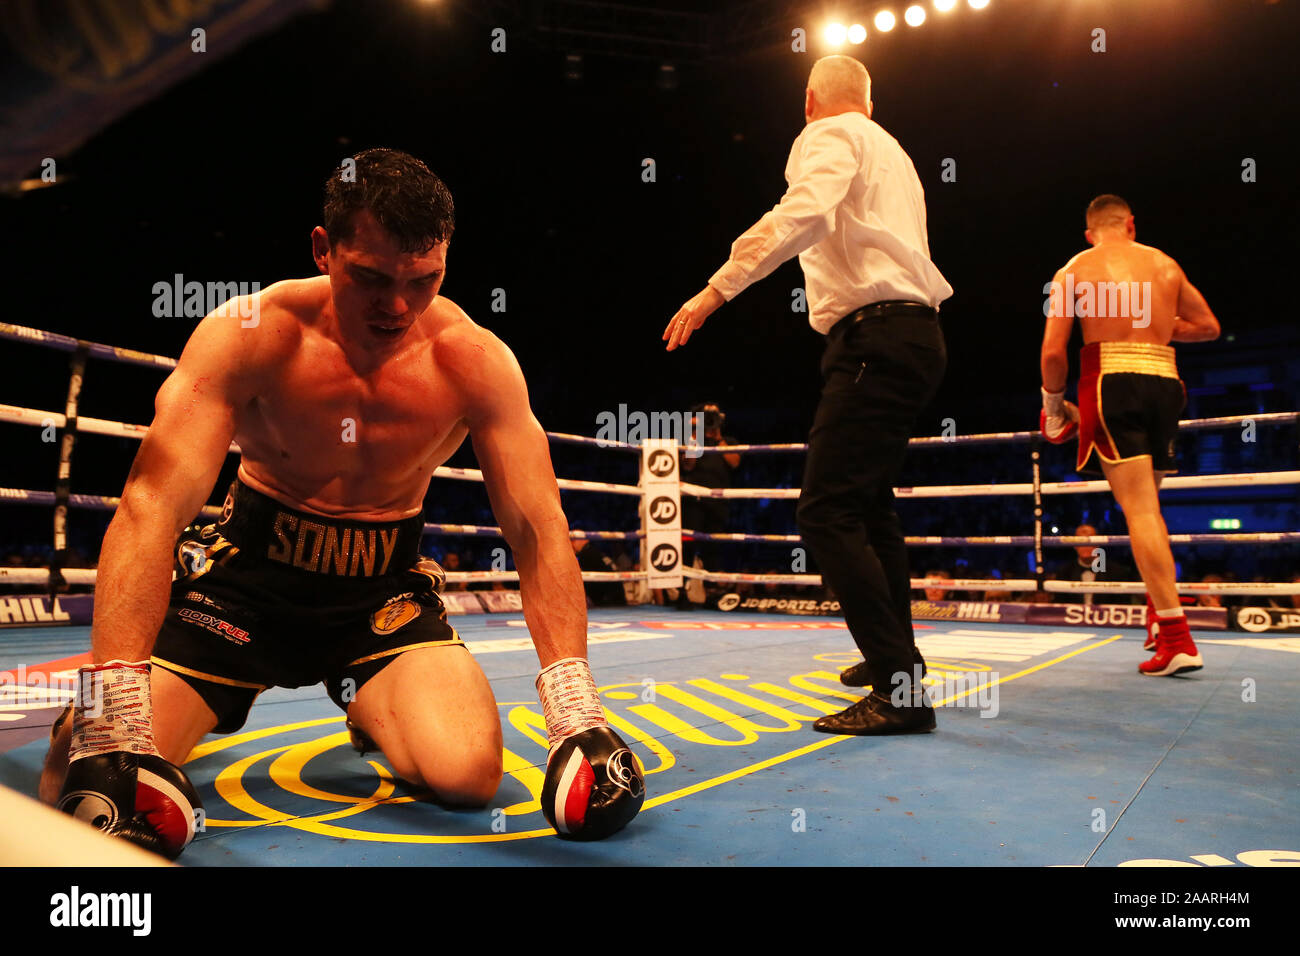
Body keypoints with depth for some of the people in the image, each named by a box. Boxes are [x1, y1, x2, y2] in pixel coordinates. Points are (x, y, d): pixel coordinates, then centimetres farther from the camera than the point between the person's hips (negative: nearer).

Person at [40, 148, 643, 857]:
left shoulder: (476, 363, -15)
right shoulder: (251, 335, -18)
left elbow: (538, 530, -16)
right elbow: (152, 506, -25)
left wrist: (576, 710, -26)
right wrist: (112, 728, -36)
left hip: (386, 586, 1)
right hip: (248, 569, 0)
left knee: (469, 773, -21)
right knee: (80, 783, -15)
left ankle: (372, 707, 14)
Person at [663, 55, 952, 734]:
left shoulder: (827, 137, -2)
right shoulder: (889, 150, 26)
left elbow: (803, 213, -23)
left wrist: (717, 288, -25)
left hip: (875, 336, -10)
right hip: (913, 334, 10)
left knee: (827, 511, -14)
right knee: (870, 504, 19)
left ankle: (900, 692, -15)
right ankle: (896, 657, 31)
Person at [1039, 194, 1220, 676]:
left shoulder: (1073, 271, 5)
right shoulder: (1166, 265, 16)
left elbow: (1053, 352, -3)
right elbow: (1209, 327, 23)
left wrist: (1053, 402, 12)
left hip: (1112, 379, -4)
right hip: (1165, 382, 5)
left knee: (1139, 509, -9)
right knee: (1146, 504, 20)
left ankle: (1176, 639, -14)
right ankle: (1159, 608, 22)